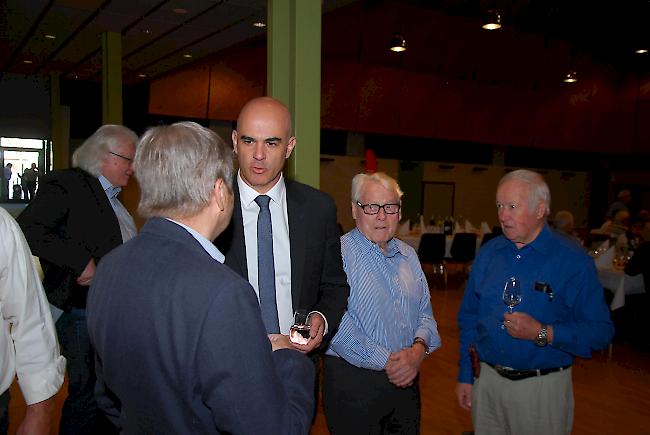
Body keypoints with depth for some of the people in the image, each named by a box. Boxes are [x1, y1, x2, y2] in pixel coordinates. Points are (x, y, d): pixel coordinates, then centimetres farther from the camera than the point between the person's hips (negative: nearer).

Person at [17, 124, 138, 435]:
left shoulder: (112, 196, 16)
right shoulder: (67, 183, -10)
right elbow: (28, 229, -21)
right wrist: (81, 261, -23)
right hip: (82, 308, -8)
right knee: (88, 391, 0)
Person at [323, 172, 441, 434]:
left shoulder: (408, 255, 10)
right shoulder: (338, 254, -13)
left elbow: (424, 312, 11)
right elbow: (337, 324, -20)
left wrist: (419, 347, -9)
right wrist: (386, 362, -17)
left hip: (406, 379, 6)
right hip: (352, 382, -6)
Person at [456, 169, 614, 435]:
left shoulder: (573, 261, -12)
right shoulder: (487, 254, 1)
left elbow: (600, 331, -13)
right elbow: (468, 318, 7)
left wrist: (542, 333, -25)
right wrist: (465, 376, 7)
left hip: (542, 388, -4)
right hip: (485, 380, 4)